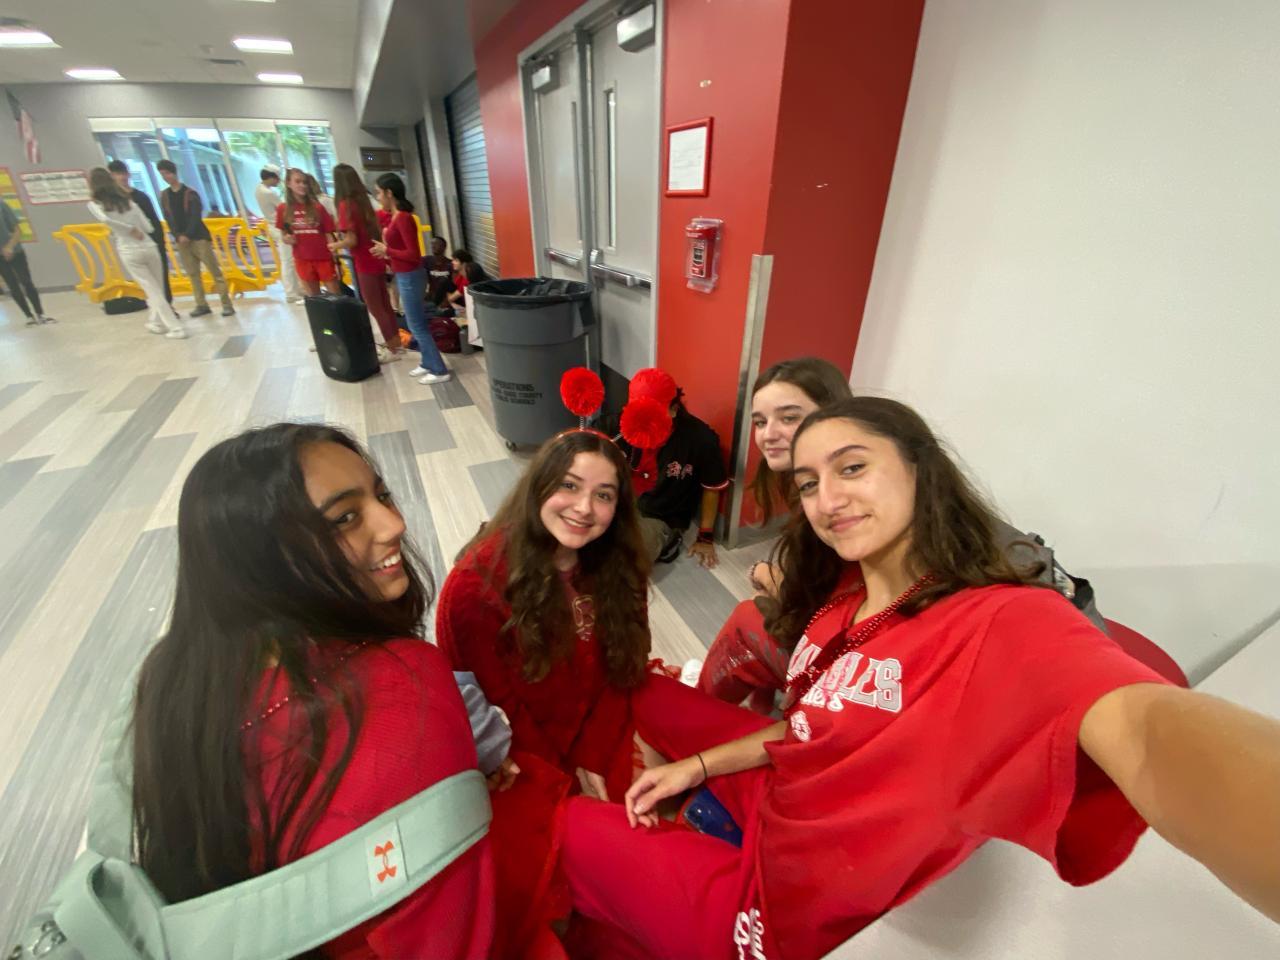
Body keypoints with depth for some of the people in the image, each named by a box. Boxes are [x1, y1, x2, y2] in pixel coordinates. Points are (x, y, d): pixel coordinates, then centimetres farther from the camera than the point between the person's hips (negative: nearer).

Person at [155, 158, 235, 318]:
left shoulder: (190, 194, -2)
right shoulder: (164, 196, 11)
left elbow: (195, 218, -8)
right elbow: (168, 219, 7)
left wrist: (187, 235, -14)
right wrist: (178, 236, -8)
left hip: (199, 238, -5)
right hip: (181, 240, 5)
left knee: (214, 271, -8)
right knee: (193, 274, 5)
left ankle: (227, 304, -9)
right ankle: (202, 305, 7)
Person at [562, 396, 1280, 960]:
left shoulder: (1007, 624, -29)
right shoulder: (843, 598, -5)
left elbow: (1147, 731, -49)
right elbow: (816, 725, 4)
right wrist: (698, 765, -2)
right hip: (776, 796, 6)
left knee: (561, 827, 5)